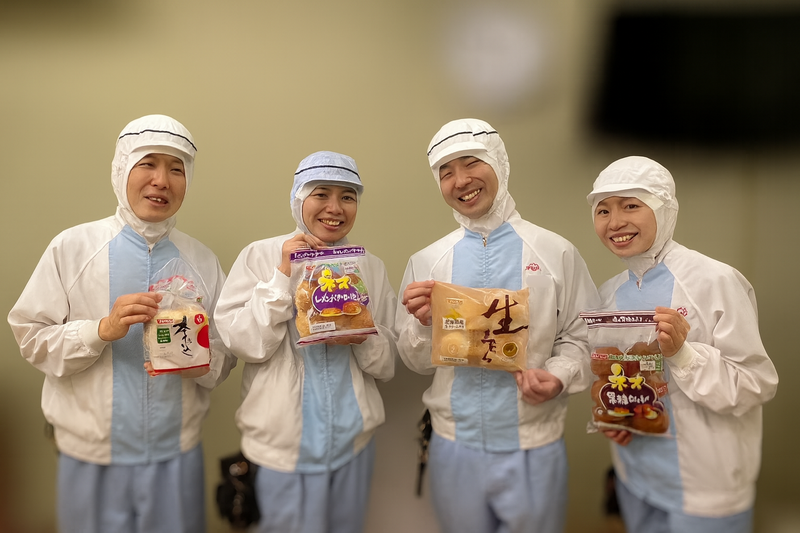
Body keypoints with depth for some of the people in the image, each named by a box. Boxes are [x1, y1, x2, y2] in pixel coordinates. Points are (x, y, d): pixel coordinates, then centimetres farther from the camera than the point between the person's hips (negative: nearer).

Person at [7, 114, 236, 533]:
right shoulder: (72, 247, -4)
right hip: (92, 456, -1)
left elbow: (226, 356, 5)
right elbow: (31, 338, -4)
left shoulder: (202, 260, 2)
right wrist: (102, 329, -20)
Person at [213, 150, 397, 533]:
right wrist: (283, 275, -19)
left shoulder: (371, 267, 4)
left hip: (353, 439, 4)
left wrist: (364, 337, -16)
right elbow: (242, 343, -13)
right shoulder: (260, 255, -5)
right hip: (283, 442, -3)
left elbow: (387, 364, 4)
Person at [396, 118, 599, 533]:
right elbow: (417, 362, 3)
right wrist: (422, 323, -16)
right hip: (453, 446, 2)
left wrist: (557, 378, -18)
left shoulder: (557, 253, -4)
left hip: (534, 447, -1)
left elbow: (581, 339, 0)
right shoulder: (425, 263, 0)